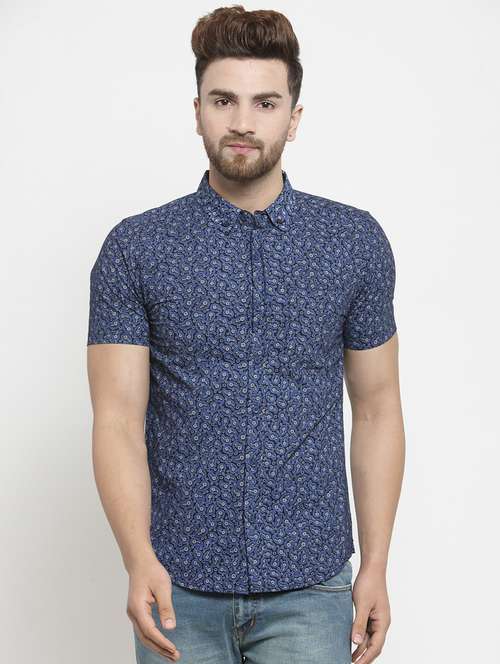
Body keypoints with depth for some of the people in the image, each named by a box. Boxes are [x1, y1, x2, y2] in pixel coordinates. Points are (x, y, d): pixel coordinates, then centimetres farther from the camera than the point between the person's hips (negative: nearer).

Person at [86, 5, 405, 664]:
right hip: (178, 586, 0)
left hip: (308, 585, 0)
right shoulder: (134, 249, -2)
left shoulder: (356, 241, 0)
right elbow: (119, 417, -7)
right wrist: (140, 560, -20)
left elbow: (377, 410, 5)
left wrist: (375, 566, 0)